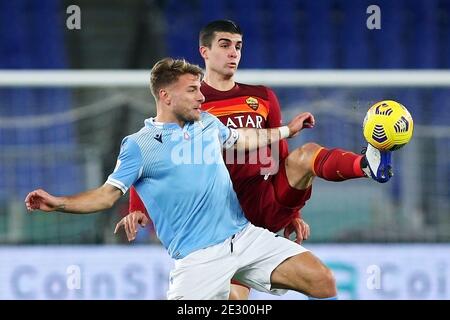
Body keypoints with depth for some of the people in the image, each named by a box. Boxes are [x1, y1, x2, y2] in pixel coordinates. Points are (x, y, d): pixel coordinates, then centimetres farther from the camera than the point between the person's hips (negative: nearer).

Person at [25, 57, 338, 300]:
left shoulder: (207, 123, 12)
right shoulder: (139, 145, -4)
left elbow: (240, 139, 34)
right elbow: (108, 194, -4)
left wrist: (287, 130, 40)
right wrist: (58, 203, -18)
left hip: (247, 237, 6)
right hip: (200, 257, -6)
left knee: (323, 281, -4)